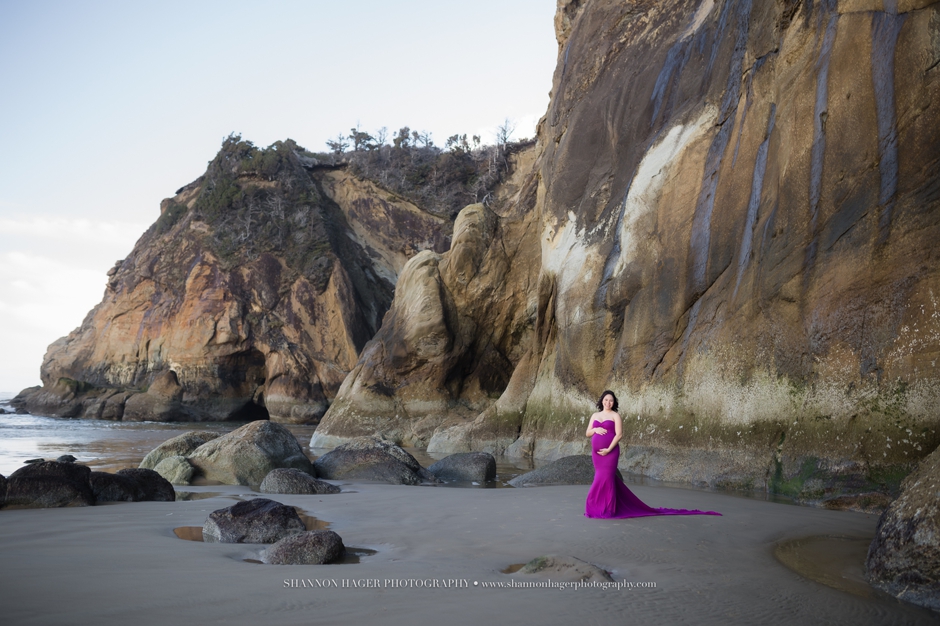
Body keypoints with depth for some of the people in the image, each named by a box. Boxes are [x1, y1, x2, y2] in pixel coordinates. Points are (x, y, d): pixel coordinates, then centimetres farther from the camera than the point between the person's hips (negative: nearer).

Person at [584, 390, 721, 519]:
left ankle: (605, 509, -4)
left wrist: (608, 449, -15)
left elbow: (619, 434, -9)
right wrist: (595, 429, -8)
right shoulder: (595, 415, 14)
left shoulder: (615, 415, -1)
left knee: (605, 478, -10)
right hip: (596, 453, 5)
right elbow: (587, 433, 14)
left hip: (610, 452, -5)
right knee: (602, 478, 8)